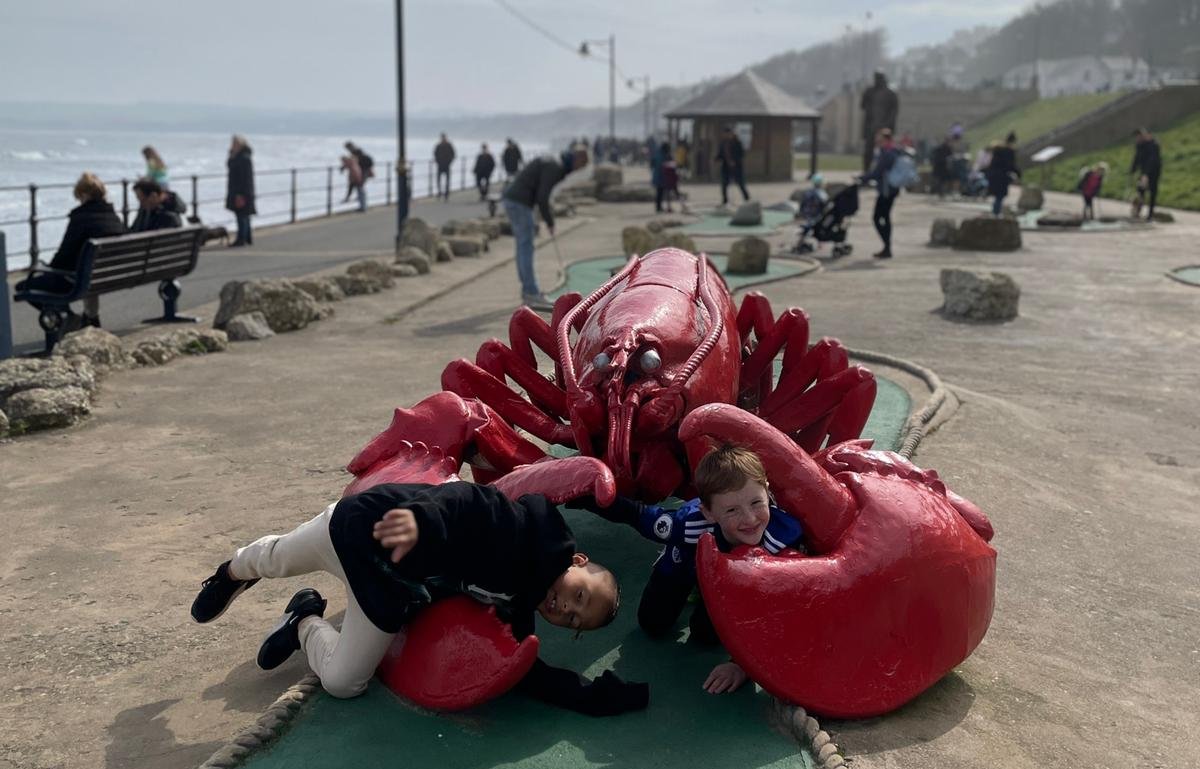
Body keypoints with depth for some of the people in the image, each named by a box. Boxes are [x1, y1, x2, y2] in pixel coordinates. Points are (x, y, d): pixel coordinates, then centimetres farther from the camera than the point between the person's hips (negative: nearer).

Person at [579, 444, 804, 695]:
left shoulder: (786, 536, -45)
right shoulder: (688, 524, -46)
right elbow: (634, 513, -26)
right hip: (688, 559, 0)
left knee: (706, 633, 10)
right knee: (653, 625, 11)